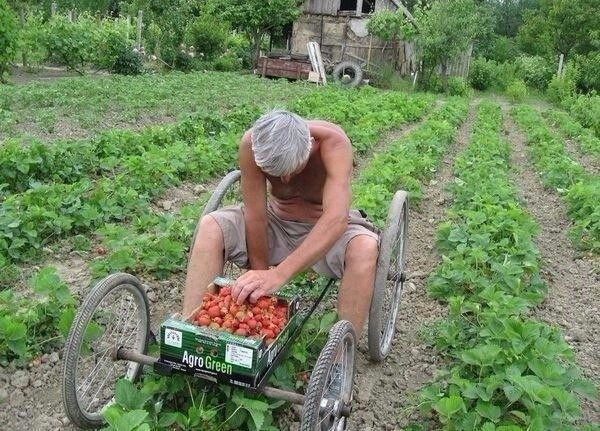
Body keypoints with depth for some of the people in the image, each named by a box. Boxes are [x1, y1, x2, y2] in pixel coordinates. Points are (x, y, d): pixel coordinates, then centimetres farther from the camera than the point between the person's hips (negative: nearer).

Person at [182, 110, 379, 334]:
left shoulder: (332, 142, -31)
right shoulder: (251, 144, -24)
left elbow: (337, 219, -44)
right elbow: (255, 217, -20)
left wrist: (279, 274, -52)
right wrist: (261, 274, -19)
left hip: (327, 230, -2)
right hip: (276, 220, 2)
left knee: (366, 248, -35)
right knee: (210, 227, -21)